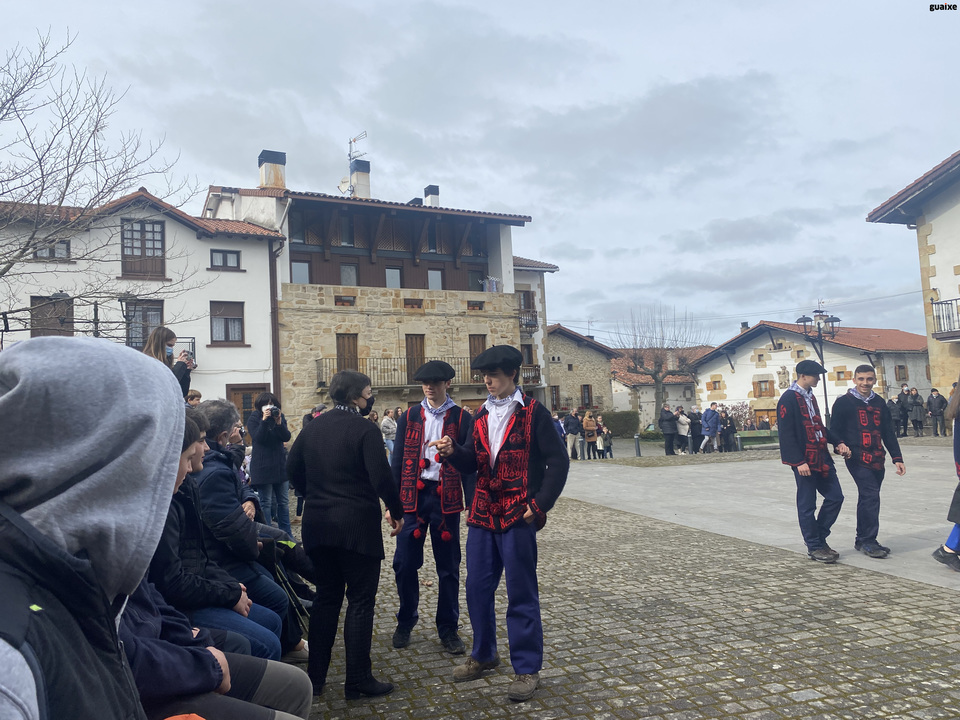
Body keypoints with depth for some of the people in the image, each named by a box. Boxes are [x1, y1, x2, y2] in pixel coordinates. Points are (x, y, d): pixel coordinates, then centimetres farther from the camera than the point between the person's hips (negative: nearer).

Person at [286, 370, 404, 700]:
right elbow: (381, 477, -18)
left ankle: (315, 676, 22)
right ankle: (358, 681, 9)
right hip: (357, 526, -6)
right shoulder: (365, 429, -13)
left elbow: (293, 470, 11)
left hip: (318, 524, 7)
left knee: (326, 597, 17)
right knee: (360, 601, 3)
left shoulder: (312, 427, 6)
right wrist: (397, 511, -5)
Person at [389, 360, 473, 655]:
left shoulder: (462, 419, 2)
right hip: (412, 496, 1)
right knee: (404, 563, 4)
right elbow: (398, 461, 8)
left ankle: (448, 628, 22)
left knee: (448, 567, 7)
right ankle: (406, 621, 26)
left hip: (446, 499, -1)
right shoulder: (409, 418, 7)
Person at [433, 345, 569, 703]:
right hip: (482, 515, 6)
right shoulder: (481, 415, 12)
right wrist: (453, 452, -7)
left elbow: (558, 462, -7)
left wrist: (539, 505, -12)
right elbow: (474, 463, 13)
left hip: (518, 516, -6)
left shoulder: (533, 412, -6)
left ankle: (527, 669, 18)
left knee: (522, 594, 3)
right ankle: (484, 654, 34)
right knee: (477, 588, 14)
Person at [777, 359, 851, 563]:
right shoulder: (788, 399, -13)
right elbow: (786, 434, -17)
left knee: (835, 497, 9)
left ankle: (818, 537, 23)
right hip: (805, 461, -9)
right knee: (807, 505, 2)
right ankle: (814, 547, 14)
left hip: (822, 458, 9)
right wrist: (799, 462, -20)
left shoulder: (809, 396, 15)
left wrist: (837, 442, 8)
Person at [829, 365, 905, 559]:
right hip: (857, 459, -6)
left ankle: (863, 540, 23)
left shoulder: (879, 403, 14)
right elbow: (835, 430, -5)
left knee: (868, 498, 13)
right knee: (870, 496, -14)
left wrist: (897, 458, 10)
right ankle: (868, 541, -6)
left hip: (877, 459, 6)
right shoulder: (843, 403, -3)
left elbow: (889, 433, 15)